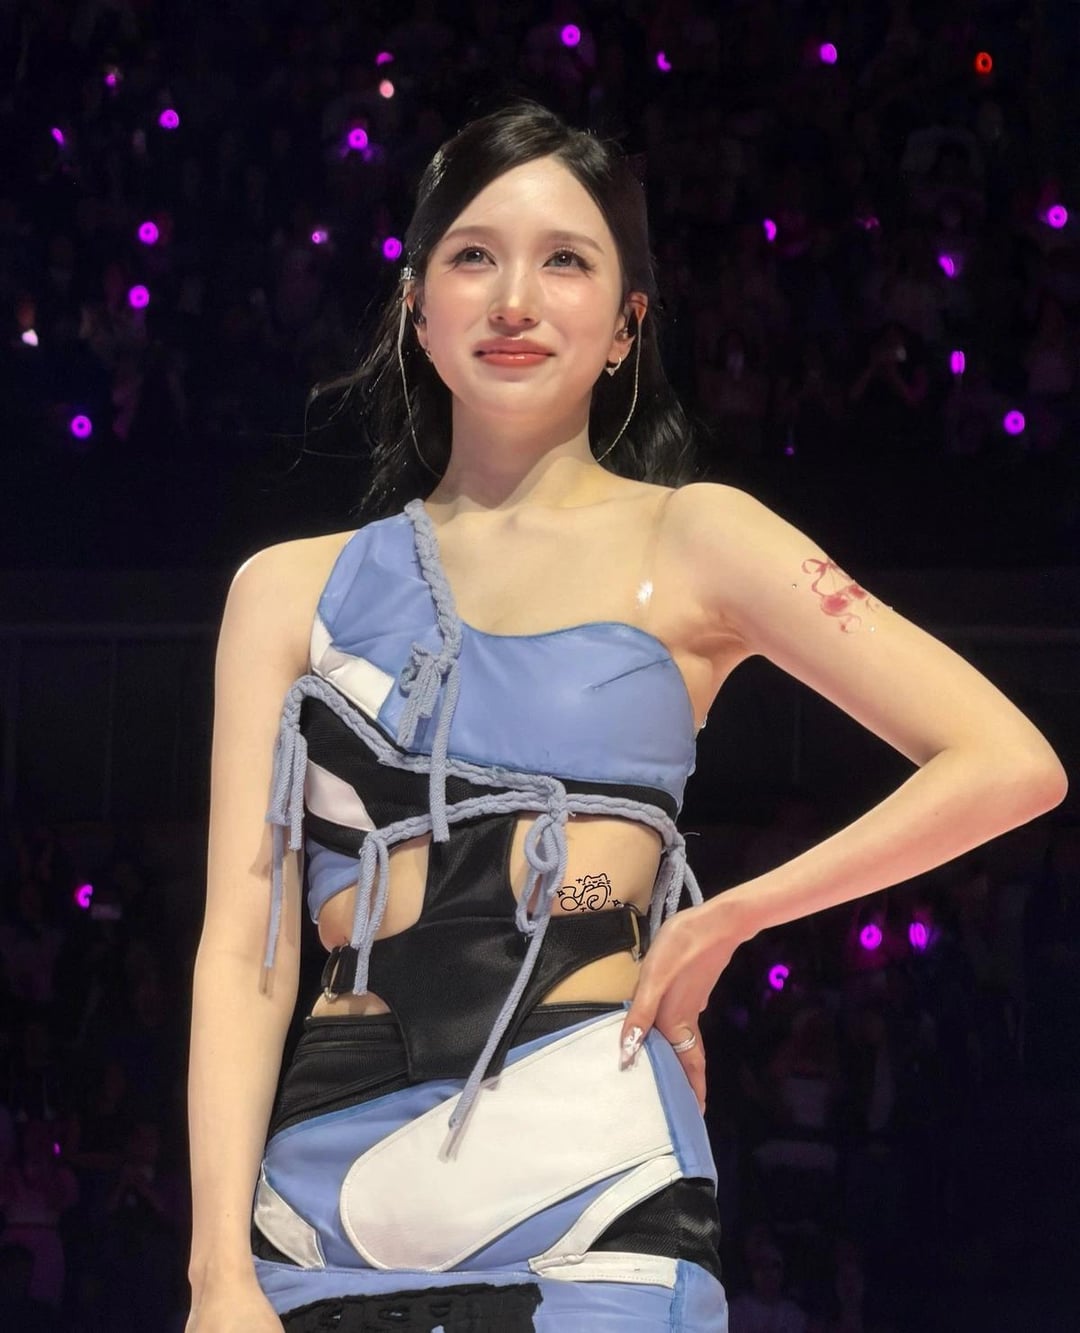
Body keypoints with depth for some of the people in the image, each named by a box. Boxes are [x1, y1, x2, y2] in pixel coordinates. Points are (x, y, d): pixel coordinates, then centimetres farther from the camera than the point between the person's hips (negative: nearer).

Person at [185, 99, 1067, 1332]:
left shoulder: (687, 541, 6)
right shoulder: (293, 589, 11)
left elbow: (1011, 764, -1)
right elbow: (243, 946, 4)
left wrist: (724, 922, -2)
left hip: (580, 1163, -2)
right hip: (325, 1173, 2)